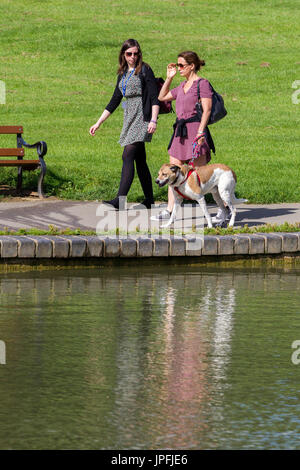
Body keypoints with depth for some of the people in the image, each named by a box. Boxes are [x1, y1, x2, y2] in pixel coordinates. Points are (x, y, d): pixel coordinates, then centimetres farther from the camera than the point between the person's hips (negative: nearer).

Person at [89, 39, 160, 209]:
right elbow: (114, 101, 21)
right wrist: (98, 123, 19)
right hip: (130, 118, 8)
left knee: (128, 156, -17)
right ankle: (149, 200, 14)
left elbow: (155, 97, -11)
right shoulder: (123, 74, 17)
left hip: (142, 118, -8)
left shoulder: (144, 70, -4)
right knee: (140, 160, 8)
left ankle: (120, 200, -24)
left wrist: (153, 120, -22)